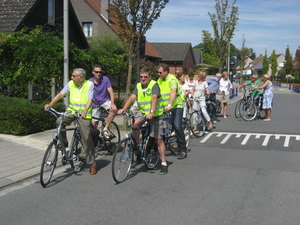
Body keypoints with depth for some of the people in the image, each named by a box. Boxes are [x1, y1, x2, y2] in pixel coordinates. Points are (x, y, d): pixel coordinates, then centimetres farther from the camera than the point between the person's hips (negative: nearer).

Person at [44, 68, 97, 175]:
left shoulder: (89, 84, -9)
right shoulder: (70, 84, 1)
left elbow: (90, 100, -18)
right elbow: (60, 94, -7)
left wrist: (84, 111, -36)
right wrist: (50, 104, -22)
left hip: (84, 114, -3)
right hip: (71, 110, 4)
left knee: (87, 139, -5)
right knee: (59, 121, -26)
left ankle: (92, 163, 6)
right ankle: (64, 142, -1)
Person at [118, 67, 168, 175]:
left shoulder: (154, 85, -13)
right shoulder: (138, 86, 4)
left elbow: (154, 98, -28)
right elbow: (132, 97, -7)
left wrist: (151, 112, -43)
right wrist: (123, 109, -22)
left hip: (155, 115, -4)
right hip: (143, 113, 4)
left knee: (159, 140, -2)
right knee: (135, 124, -27)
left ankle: (164, 163, 8)